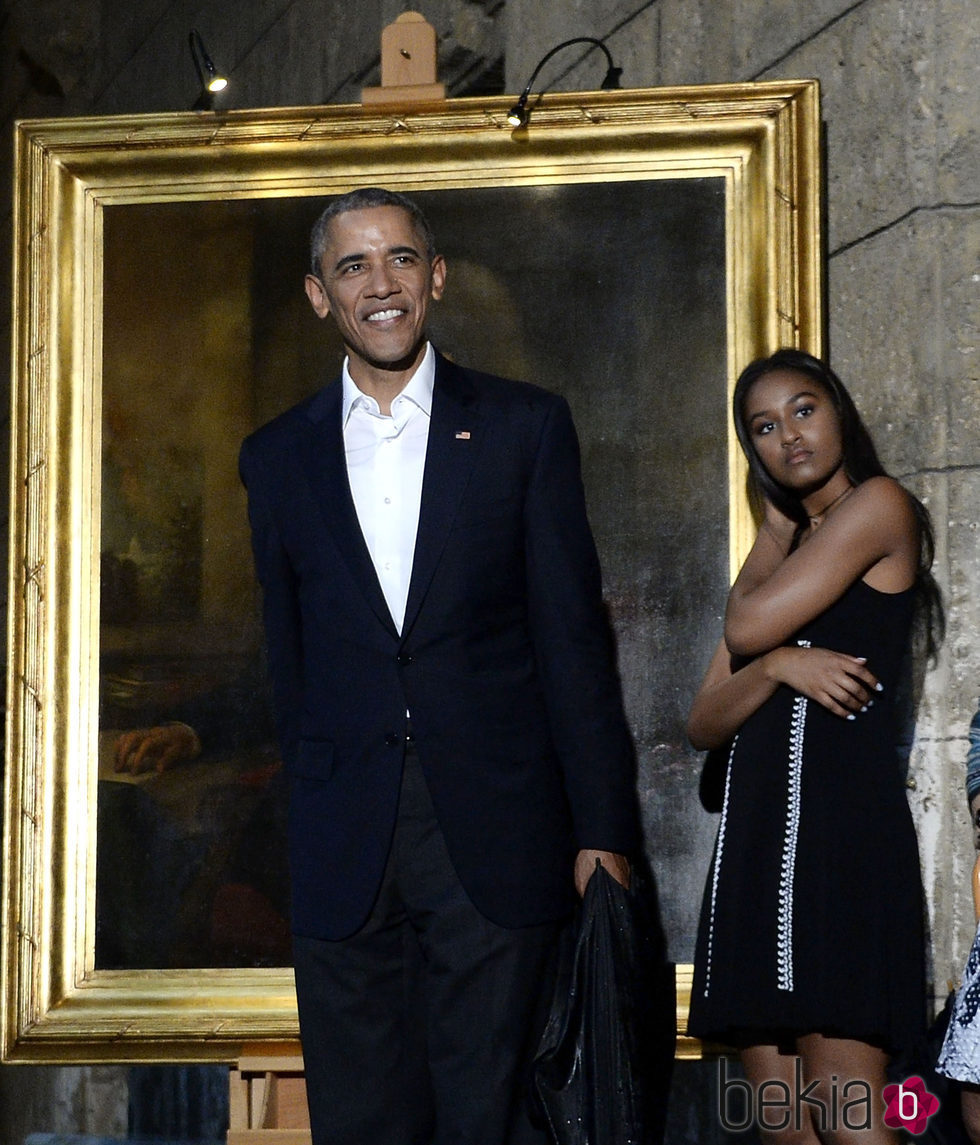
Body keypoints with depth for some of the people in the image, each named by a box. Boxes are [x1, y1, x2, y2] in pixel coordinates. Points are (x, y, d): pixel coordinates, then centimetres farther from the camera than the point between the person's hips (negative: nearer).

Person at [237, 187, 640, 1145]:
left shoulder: (525, 427, 5)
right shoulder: (279, 456, 11)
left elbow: (572, 637, 2)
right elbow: (290, 661, 15)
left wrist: (602, 831, -3)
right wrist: (316, 826, 13)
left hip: (497, 839, -2)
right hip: (344, 846, 2)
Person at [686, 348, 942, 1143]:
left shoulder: (880, 504, 3)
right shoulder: (785, 548, 24)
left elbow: (747, 624, -6)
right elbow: (704, 724, 15)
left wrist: (778, 532, 14)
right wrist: (777, 666, -5)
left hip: (841, 818, -7)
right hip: (756, 835, 7)